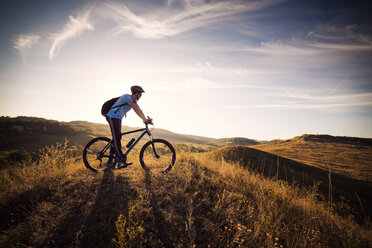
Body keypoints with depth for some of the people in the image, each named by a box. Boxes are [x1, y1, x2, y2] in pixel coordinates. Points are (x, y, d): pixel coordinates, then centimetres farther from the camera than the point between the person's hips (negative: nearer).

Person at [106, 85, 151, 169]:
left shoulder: (134, 101, 11)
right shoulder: (126, 97, -17)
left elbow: (139, 110, 3)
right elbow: (135, 109, -24)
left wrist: (145, 119, -11)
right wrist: (144, 119, -27)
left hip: (118, 118, 10)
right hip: (112, 117, -10)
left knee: (116, 139, 10)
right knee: (117, 138, -17)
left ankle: (110, 161, 17)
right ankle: (121, 162, -23)